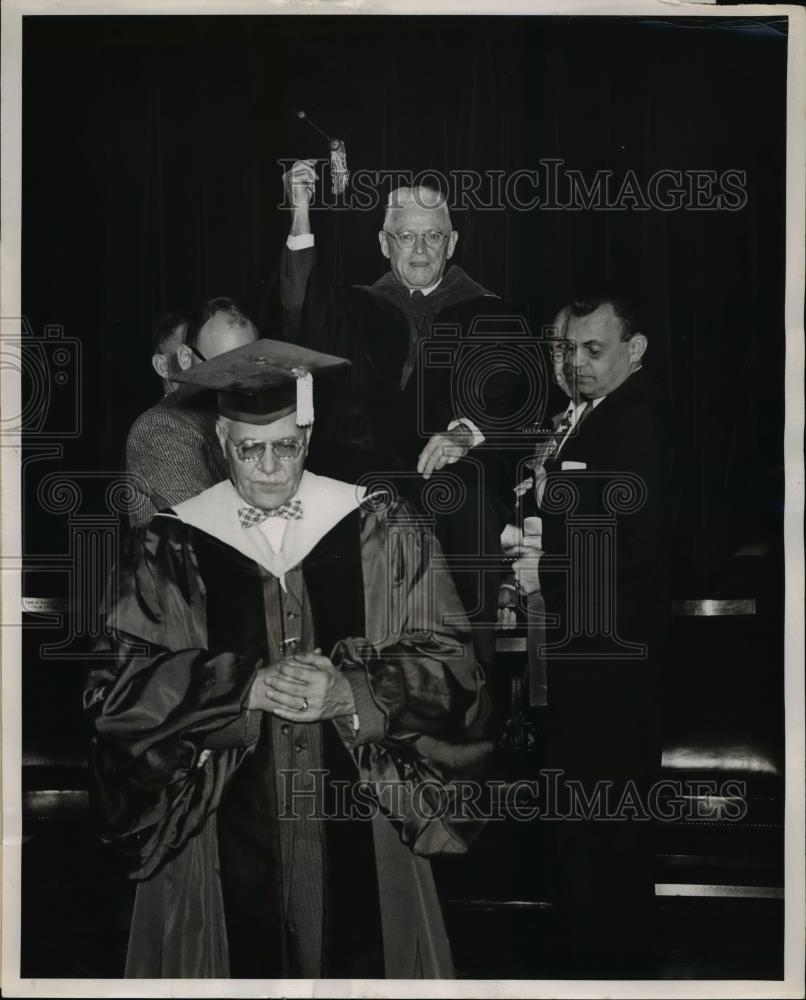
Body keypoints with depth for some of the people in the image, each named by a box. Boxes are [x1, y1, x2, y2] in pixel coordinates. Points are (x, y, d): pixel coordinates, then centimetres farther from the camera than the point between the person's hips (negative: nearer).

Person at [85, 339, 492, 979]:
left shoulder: (382, 532, 2)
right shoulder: (173, 548, 1)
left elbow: (450, 667, 0)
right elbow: (119, 686, -5)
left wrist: (349, 692, -17)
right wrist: (246, 687, -18)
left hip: (358, 832, 0)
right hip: (226, 836, 0)